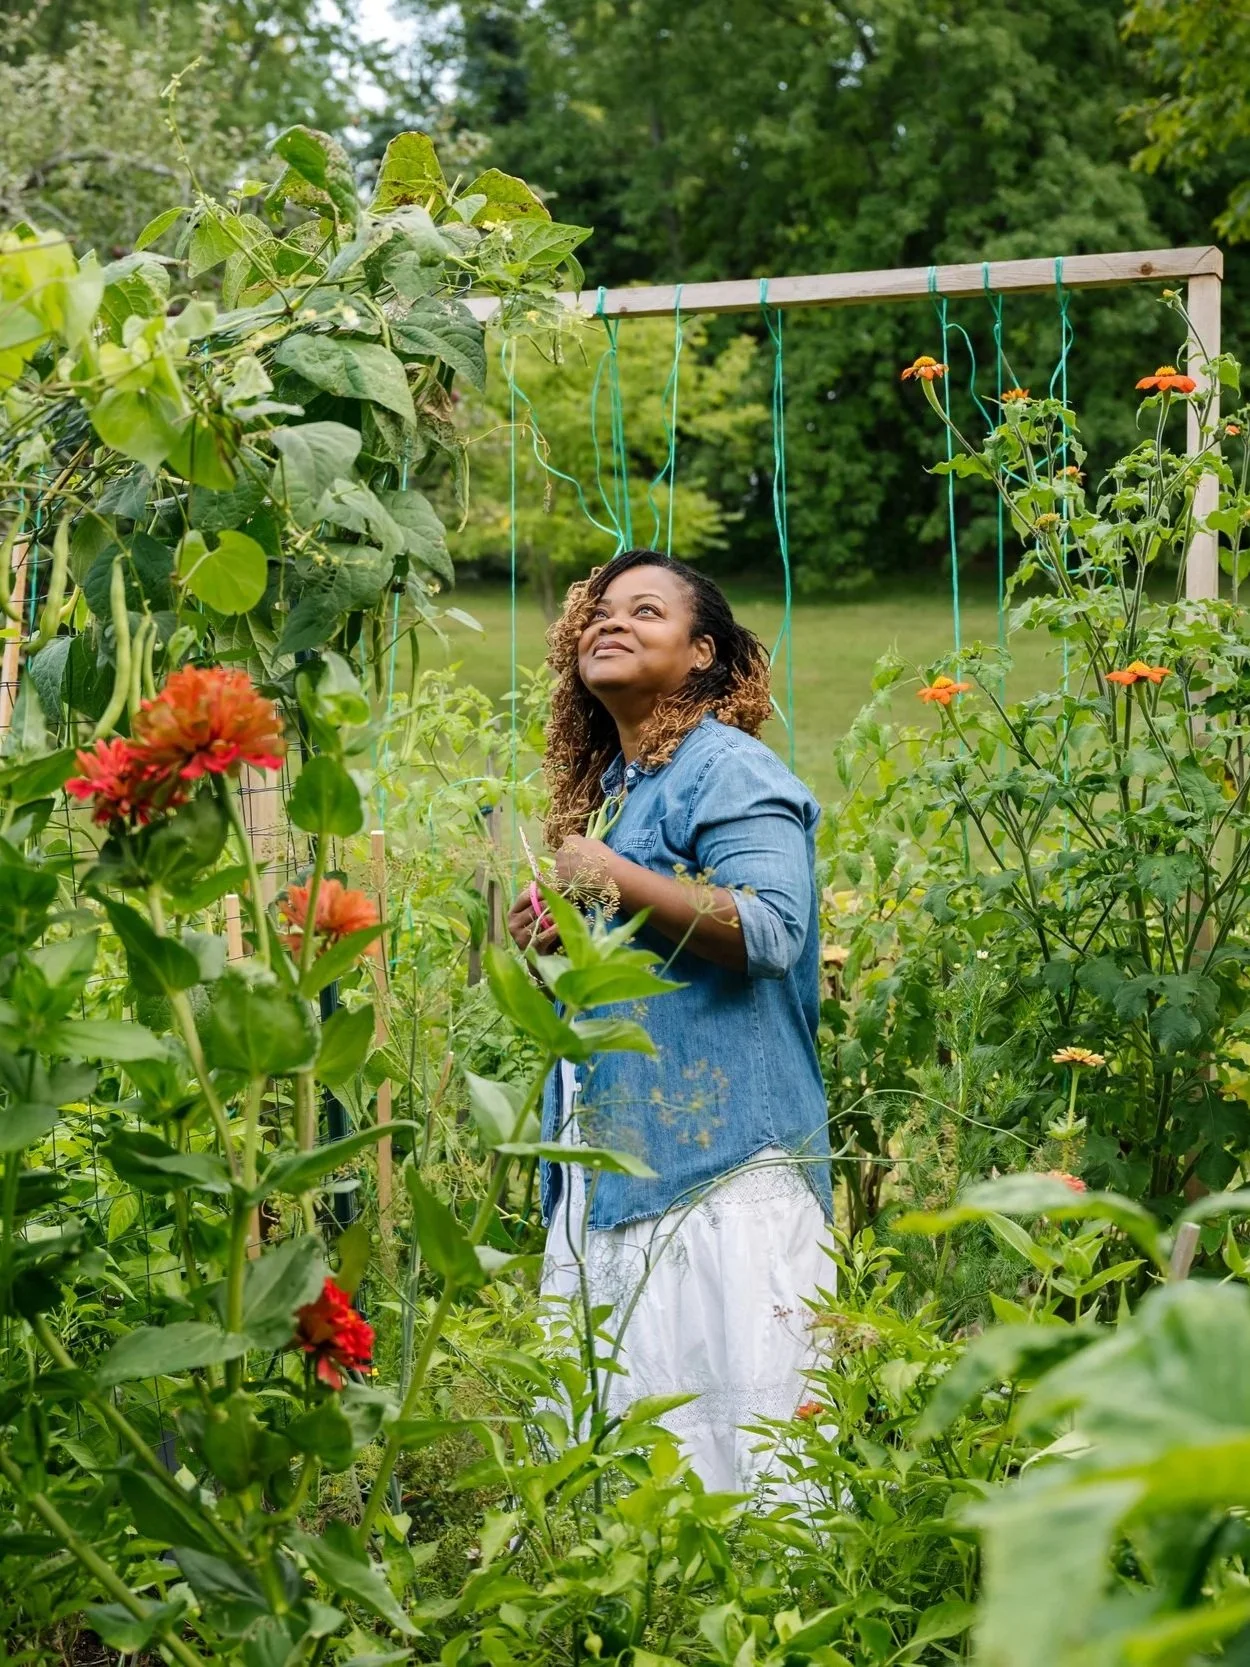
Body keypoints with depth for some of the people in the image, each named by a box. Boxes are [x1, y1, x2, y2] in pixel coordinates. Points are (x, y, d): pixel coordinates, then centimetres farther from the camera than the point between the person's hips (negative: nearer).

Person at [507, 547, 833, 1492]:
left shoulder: (727, 769, -5)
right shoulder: (604, 786, 21)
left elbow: (769, 930, -20)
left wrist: (612, 878, -14)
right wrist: (553, 949, 11)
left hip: (718, 1166, -9)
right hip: (611, 1167, 9)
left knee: (728, 1422, -10)